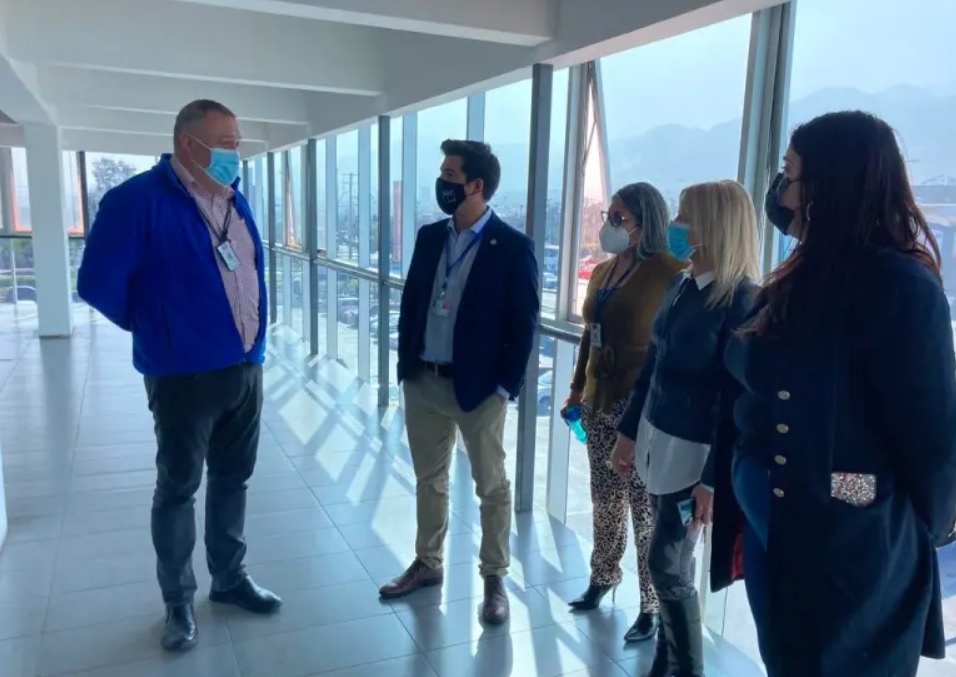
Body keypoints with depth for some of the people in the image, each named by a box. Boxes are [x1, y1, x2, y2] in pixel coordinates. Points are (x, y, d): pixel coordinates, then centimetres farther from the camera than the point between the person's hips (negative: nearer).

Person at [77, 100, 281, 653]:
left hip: (247, 368, 6)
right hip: (184, 375, -6)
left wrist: (252, 341, 14)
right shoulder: (140, 199, -14)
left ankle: (230, 578, 35)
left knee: (233, 479, 17)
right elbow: (99, 282, -11)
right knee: (178, 488, 10)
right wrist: (153, 328, 3)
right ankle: (178, 602, 26)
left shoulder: (235, 199, 8)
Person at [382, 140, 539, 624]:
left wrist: (506, 386, -12)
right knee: (429, 479, 18)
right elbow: (410, 302, 11)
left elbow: (523, 324, -10)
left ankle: (494, 579, 25)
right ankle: (427, 564, 36)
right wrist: (406, 365, 6)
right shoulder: (429, 237, 6)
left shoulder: (512, 247, -11)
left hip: (478, 388, -5)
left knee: (492, 487, 10)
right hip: (423, 382, 6)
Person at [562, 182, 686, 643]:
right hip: (600, 402, 7)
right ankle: (603, 576, 36)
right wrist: (577, 389, 18)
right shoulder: (602, 272, 11)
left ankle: (653, 606, 19)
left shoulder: (668, 272, -13)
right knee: (604, 499, 17)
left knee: (646, 508, 3)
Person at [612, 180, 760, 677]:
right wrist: (629, 431, 15)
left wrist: (714, 477, -18)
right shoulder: (680, 286, 6)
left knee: (668, 565, 3)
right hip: (658, 440, 7)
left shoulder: (742, 299, -17)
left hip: (694, 453, -7)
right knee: (674, 564, 16)